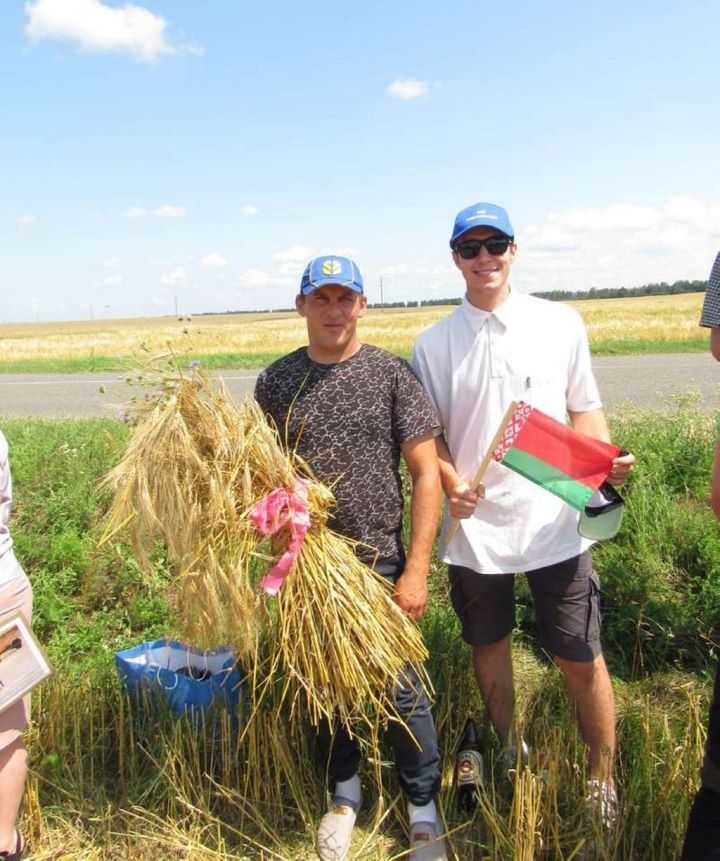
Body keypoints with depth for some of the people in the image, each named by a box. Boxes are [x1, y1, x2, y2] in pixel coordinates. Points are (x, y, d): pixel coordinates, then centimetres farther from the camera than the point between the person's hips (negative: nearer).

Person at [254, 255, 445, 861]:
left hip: (381, 567, -2)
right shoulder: (276, 382, 1)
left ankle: (423, 808, 33)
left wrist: (416, 569, -10)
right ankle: (345, 790, 43)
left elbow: (426, 474, -6)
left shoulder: (391, 373, -6)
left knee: (402, 691, 8)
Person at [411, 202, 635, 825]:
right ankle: (509, 754, 44)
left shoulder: (561, 323, 0)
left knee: (582, 658, 7)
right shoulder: (434, 343, 1)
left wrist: (607, 459, -12)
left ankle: (604, 781, 31)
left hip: (553, 523, -1)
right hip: (474, 525, 2)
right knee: (489, 646, 18)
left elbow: (584, 409, 7)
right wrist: (451, 484, -14)